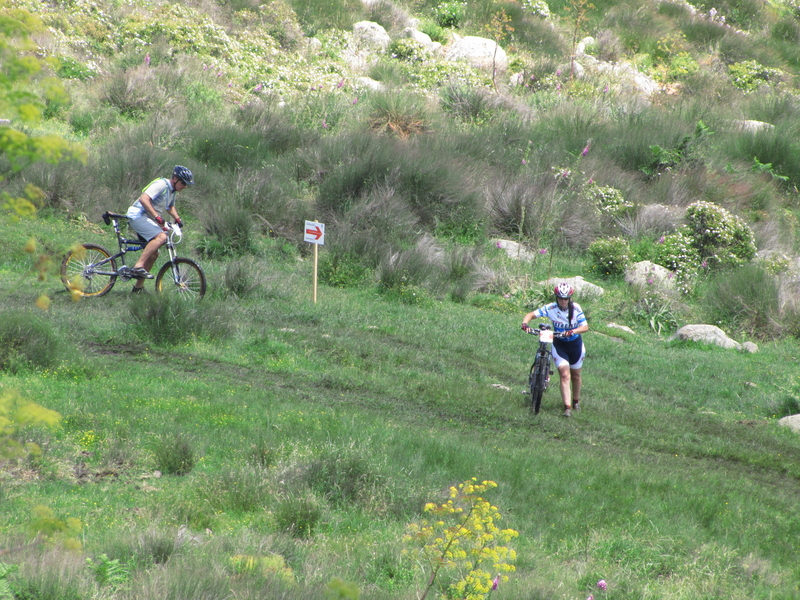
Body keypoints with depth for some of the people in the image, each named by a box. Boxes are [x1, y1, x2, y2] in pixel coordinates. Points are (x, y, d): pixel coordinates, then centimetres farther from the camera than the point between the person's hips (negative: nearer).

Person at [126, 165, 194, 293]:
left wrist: (177, 219, 12)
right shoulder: (161, 185, -17)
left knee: (153, 254, 11)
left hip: (147, 220, 10)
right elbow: (144, 199, -28)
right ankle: (138, 267, -34)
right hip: (138, 215, -10)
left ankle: (138, 287, 21)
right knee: (161, 237, -30)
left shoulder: (172, 190, 14)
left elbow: (170, 207, 32)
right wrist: (157, 217, -34)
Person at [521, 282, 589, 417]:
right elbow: (531, 314, -16)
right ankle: (567, 407, -18)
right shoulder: (550, 308, -17)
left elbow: (585, 327, -21)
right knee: (564, 374, -15)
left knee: (575, 375, 15)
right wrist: (525, 323, -38)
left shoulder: (576, 308, -17)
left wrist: (572, 331, -40)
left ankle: (576, 401, 39)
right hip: (559, 344, -1)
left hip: (575, 344, 1)